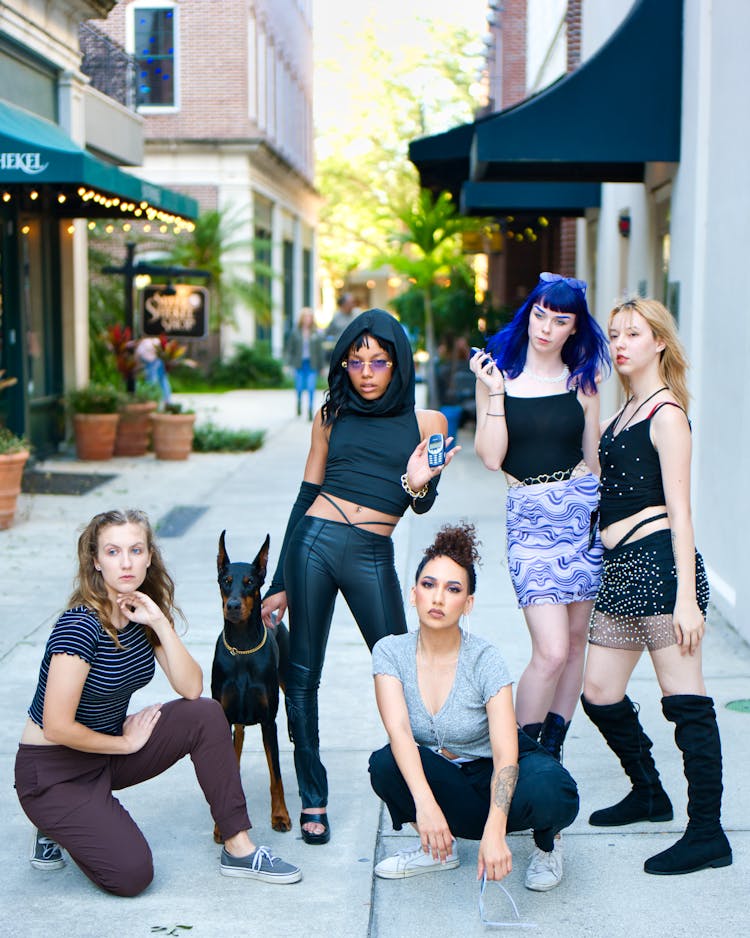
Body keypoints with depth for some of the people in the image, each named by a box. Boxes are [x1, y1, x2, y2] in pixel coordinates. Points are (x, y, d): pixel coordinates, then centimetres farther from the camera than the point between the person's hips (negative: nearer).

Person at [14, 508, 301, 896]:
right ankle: (57, 826, 9)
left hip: (109, 753, 7)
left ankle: (239, 848, -5)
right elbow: (58, 727, -27)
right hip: (51, 770, -7)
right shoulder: (80, 626, -25)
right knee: (132, 874, -20)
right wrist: (127, 742, -12)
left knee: (206, 714, -12)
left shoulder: (143, 613, -2)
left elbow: (191, 689, -10)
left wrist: (161, 623, -20)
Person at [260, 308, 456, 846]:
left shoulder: (426, 423, 5)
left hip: (373, 555, -1)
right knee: (302, 676, 2)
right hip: (314, 541, 1)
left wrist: (417, 483, -25)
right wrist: (280, 583, 12)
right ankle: (314, 800, 15)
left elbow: (425, 505, 1)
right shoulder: (332, 415, 9)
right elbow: (306, 496, 12)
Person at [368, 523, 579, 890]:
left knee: (550, 793, -36)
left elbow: (505, 753, -29)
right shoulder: (390, 652, -13)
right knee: (384, 765, -30)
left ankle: (547, 841, 2)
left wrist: (494, 833, -45)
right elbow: (399, 731, -27)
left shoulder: (484, 659, -20)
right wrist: (425, 803, -45)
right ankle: (438, 847, -4)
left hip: (493, 774, -2)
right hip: (434, 777, 2)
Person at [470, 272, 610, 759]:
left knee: (576, 640, 7)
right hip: (529, 517, -3)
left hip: (583, 509, 3)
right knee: (552, 651, -13)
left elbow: (594, 457, 14)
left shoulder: (582, 381, 8)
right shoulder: (498, 373, 2)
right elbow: (491, 457, -7)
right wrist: (495, 392, -13)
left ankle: (551, 754, 21)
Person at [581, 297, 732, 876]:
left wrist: (686, 597, -17)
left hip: (658, 561, -9)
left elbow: (679, 510, -12)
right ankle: (648, 793, 32)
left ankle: (708, 833, 1)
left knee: (686, 700, -5)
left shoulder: (666, 414, -7)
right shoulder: (626, 411, 18)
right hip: (620, 568, 9)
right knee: (600, 694, 12)